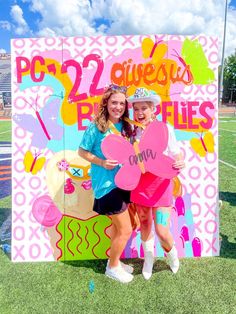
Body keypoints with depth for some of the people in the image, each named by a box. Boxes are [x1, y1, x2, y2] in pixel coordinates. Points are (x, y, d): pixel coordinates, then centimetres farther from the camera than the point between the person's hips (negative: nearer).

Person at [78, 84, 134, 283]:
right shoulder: (96, 126, -14)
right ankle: (113, 267, 25)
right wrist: (102, 162, -20)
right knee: (126, 230, 0)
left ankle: (114, 261, 42)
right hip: (106, 184, -7)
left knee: (117, 226, 20)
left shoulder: (126, 126, 3)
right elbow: (82, 151, -7)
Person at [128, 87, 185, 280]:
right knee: (145, 224, 17)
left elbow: (177, 156, -4)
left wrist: (180, 164, -25)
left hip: (161, 185, -3)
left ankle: (171, 253, 34)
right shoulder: (133, 132, 0)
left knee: (162, 232, -3)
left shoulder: (165, 129, -8)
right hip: (140, 186, 3)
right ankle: (149, 258, 45)